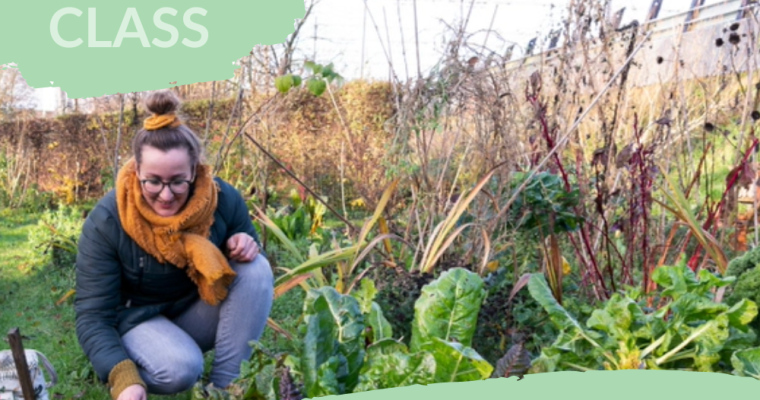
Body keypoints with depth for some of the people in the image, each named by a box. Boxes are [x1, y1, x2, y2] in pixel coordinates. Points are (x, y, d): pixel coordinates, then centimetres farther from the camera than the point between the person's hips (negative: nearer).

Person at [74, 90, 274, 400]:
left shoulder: (224, 200, -16)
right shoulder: (105, 222, -23)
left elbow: (251, 274, 2)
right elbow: (92, 316, -23)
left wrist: (245, 248, -25)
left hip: (199, 313, 3)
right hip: (139, 319, -3)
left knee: (256, 269, -25)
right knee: (180, 370, -35)